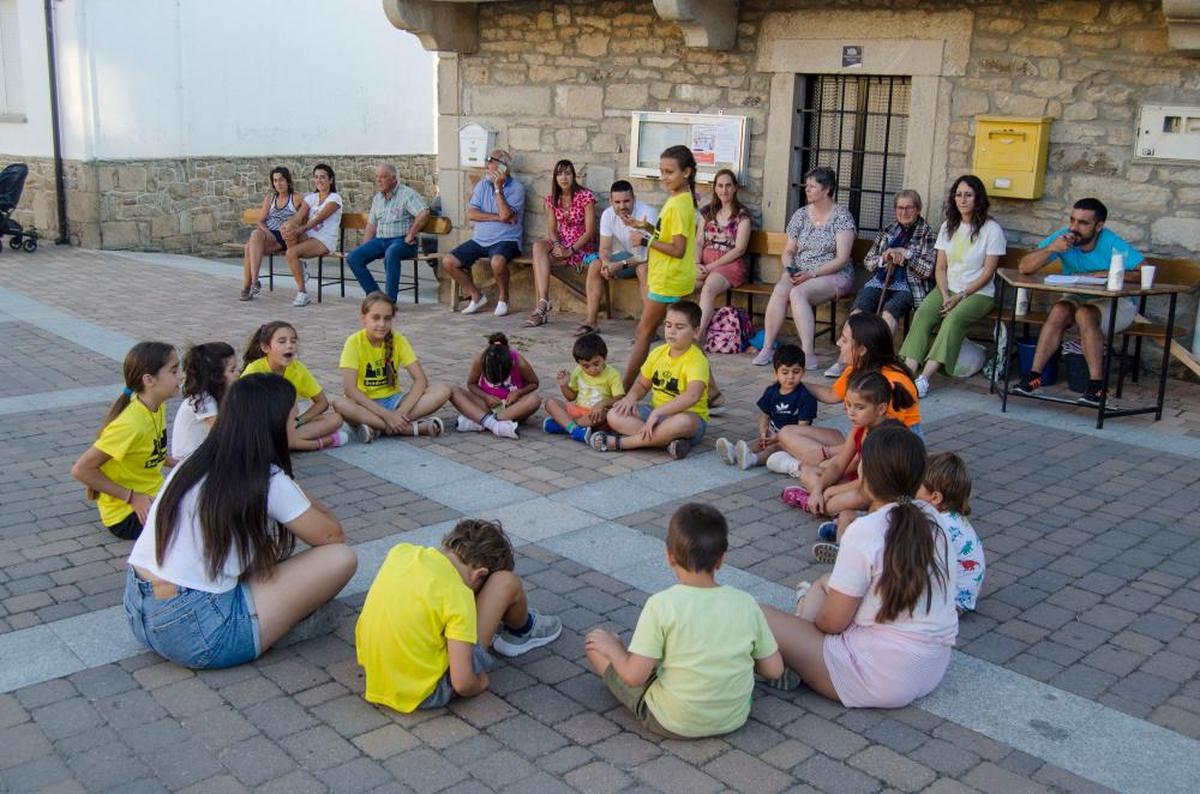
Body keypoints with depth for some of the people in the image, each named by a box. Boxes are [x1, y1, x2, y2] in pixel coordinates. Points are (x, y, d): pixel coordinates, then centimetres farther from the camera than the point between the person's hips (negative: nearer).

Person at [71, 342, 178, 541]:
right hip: (127, 515, -8)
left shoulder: (158, 407, -2)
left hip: (153, 495, 8)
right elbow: (81, 470, -23)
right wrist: (132, 497, -21)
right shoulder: (129, 424, -27)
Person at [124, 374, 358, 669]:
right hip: (196, 634, -8)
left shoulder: (195, 463, 9)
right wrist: (310, 503, 20)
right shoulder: (269, 482, -11)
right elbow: (333, 536, 3)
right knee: (342, 558, -6)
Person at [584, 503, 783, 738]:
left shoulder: (661, 605, -21)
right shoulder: (745, 603, -10)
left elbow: (634, 676, -20)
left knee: (596, 641, 9)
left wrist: (612, 647, -1)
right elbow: (774, 669, -3)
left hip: (672, 724, -5)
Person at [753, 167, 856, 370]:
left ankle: (809, 356, -37)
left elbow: (842, 258, -11)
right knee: (780, 289, -29)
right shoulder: (800, 215, 12)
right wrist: (789, 269, -6)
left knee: (797, 293, -34)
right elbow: (788, 251, 16)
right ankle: (767, 348, -28)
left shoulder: (842, 216, -4)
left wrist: (812, 273, -20)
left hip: (833, 275, -4)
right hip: (799, 273, 5)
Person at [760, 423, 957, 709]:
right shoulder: (931, 519, 1)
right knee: (824, 582, 24)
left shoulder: (865, 532, -20)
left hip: (882, 677, -8)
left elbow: (833, 622, -13)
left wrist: (815, 618, 9)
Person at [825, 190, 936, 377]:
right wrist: (884, 259, -2)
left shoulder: (927, 234, 9)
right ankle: (843, 361, -36)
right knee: (858, 311, -28)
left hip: (907, 287, -3)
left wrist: (905, 253, -6)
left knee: (888, 312, -36)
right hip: (880, 282, 3)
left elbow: (928, 270, 0)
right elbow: (867, 262, 18)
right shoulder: (887, 232, 22)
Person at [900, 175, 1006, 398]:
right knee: (922, 313, -26)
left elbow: (987, 272, -7)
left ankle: (925, 378, -42)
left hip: (978, 293, -4)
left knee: (954, 318, -34)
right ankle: (909, 371, -39)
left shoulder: (991, 229, -4)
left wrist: (960, 296, -15)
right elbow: (940, 267, 9)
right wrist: (945, 295, -8)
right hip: (948, 288, 4)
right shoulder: (948, 226, 12)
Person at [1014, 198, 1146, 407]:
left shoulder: (1112, 245, -19)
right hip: (1077, 299, 4)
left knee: (1084, 314, -33)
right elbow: (1024, 267, -15)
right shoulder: (1063, 237, -10)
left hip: (1116, 303, -3)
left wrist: (1106, 275, -27)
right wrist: (1051, 249, -31)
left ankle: (1097, 384, -28)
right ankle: (1034, 375, -26)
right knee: (1059, 310, -28)